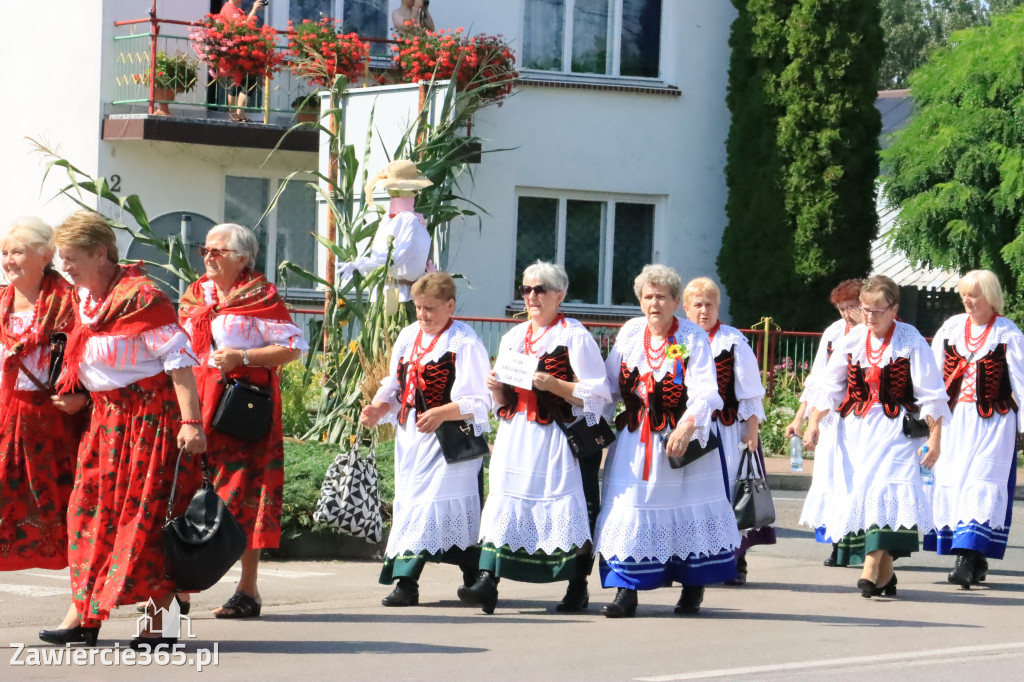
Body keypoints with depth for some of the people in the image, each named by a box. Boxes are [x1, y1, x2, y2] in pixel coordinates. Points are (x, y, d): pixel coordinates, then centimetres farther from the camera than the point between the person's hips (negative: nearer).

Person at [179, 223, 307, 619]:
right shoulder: (195, 295, 16)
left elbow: (293, 347, -7)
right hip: (196, 403, 6)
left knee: (242, 494, -5)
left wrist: (242, 357, -16)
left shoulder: (260, 297, -3)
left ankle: (248, 590, 1)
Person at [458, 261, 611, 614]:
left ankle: (578, 587, 6)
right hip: (515, 436, 5)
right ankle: (487, 583, -14)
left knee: (565, 508, -6)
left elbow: (597, 395, -8)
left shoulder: (575, 337, -2)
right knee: (503, 503, -6)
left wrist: (552, 384, -18)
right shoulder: (513, 337, 18)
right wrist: (496, 387, 0)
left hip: (557, 439, -5)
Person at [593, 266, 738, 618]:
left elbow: (704, 391, -18)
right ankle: (626, 591, -1)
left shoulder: (693, 337, -9)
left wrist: (687, 427, -33)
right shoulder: (630, 332, 4)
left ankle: (693, 589, 17)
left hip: (683, 436, -3)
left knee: (686, 506, 4)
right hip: (636, 437, 3)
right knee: (629, 508, -3)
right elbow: (611, 382, 11)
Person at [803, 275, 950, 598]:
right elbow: (828, 386, 7)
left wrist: (934, 438, -6)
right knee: (856, 492, 1)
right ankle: (885, 573, 9)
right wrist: (813, 422, -5)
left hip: (896, 430, -5)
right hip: (856, 430, 5)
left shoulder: (910, 341, -5)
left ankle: (872, 572, -22)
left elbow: (931, 395, -3)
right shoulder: (852, 340, 6)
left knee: (885, 491, -17)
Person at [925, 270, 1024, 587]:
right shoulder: (951, 328, 9)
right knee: (951, 482, 3)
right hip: (954, 419, 5)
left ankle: (971, 559, -17)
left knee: (982, 485, -12)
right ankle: (973, 560, 11)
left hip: (993, 421, -5)